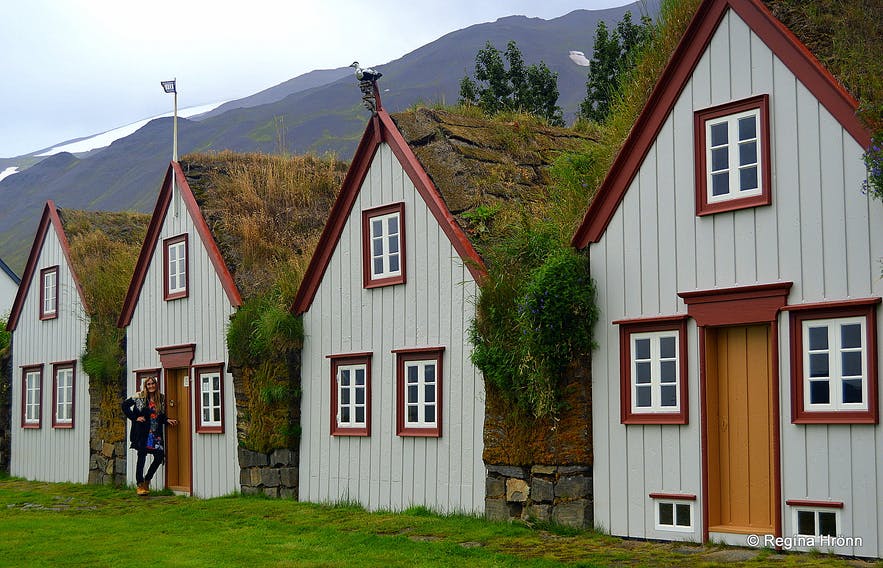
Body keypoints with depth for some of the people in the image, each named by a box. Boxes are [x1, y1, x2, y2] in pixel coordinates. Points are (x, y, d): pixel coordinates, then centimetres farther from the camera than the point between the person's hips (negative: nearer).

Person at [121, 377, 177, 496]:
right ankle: (140, 485, 4)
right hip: (143, 432, -5)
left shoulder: (161, 398, 11)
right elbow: (125, 405, -2)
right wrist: (135, 418, -6)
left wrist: (167, 420, 2)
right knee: (142, 457, -4)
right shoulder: (140, 397, -2)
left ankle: (146, 481, 18)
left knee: (159, 457, -1)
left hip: (156, 433, 5)